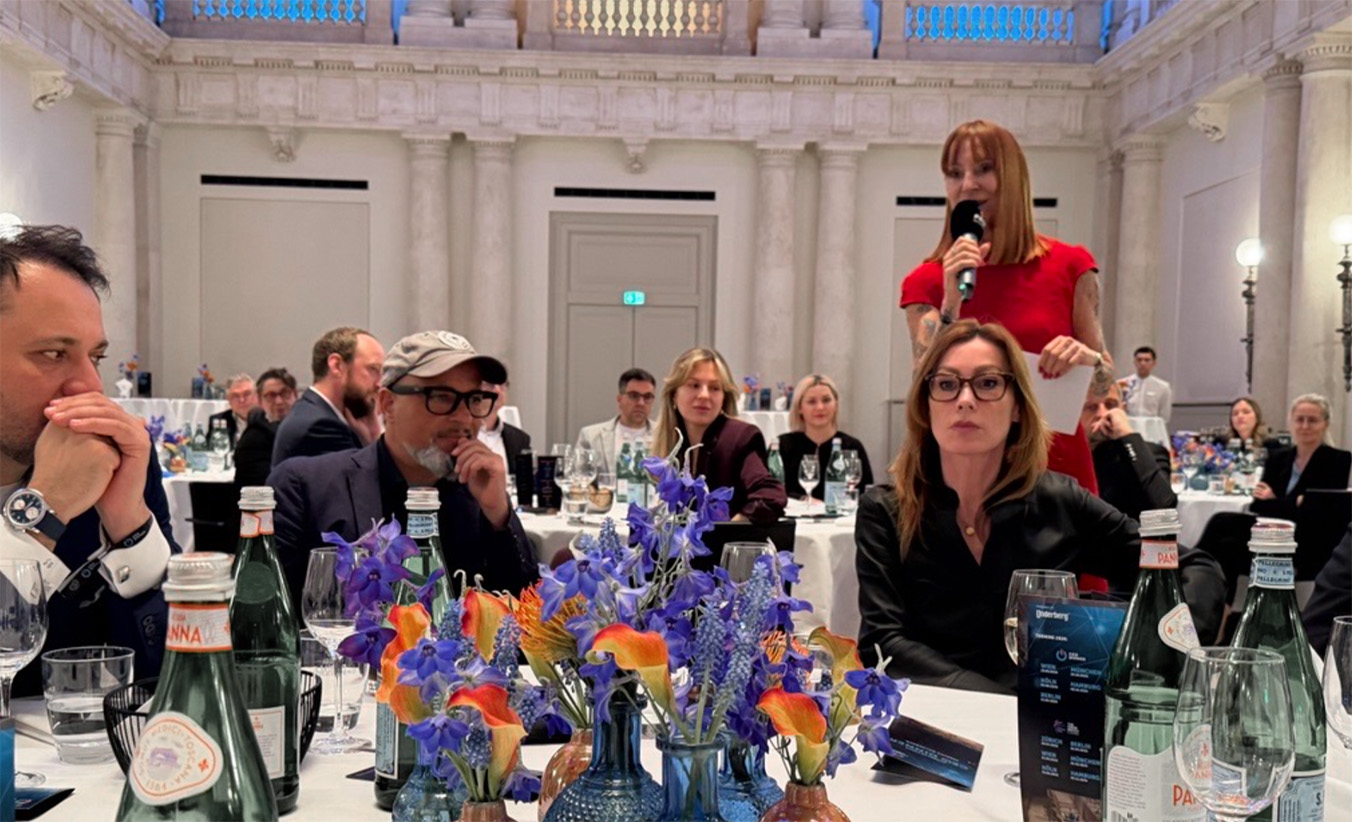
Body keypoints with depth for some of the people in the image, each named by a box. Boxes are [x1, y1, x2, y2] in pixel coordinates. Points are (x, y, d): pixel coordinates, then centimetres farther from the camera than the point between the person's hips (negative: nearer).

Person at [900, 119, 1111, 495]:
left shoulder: (1069, 266, 2)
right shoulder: (927, 283, 2)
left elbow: (1105, 382, 7)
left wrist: (1088, 359, -15)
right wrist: (952, 302, -16)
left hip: (1058, 467, 0)